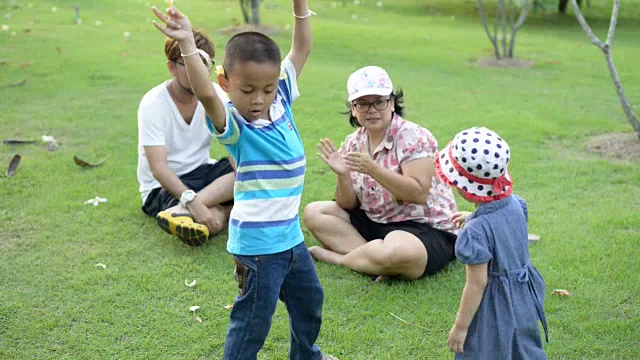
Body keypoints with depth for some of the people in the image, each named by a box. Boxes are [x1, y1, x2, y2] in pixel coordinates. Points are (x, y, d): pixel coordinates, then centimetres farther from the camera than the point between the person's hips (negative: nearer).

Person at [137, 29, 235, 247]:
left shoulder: (215, 94, -5)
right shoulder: (153, 104, -19)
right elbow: (158, 168, -27)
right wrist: (192, 201, -41)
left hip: (202, 171, 7)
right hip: (163, 185, -6)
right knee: (212, 221, -38)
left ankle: (179, 212, -29)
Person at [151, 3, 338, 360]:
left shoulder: (282, 101, -1)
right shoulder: (233, 125, -19)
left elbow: (302, 48, 4)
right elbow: (206, 94, -40)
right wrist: (188, 45, -49)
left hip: (291, 234, 8)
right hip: (257, 242, -8)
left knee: (309, 298, 27)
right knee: (254, 319, 3)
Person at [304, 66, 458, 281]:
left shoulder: (414, 138, -14)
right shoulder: (353, 144, 3)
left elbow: (419, 194, -25)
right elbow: (348, 205, 1)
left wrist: (373, 169, -31)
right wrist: (342, 175, -19)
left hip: (426, 229, -7)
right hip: (374, 222, 7)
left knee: (395, 253, -40)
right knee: (313, 213, -2)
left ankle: (336, 256, -10)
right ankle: (373, 258, -18)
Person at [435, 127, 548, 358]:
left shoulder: (476, 231, -29)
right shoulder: (514, 203, -6)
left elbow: (477, 283, -25)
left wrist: (460, 326, -16)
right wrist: (472, 217, 28)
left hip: (495, 308, -8)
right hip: (524, 298, 8)